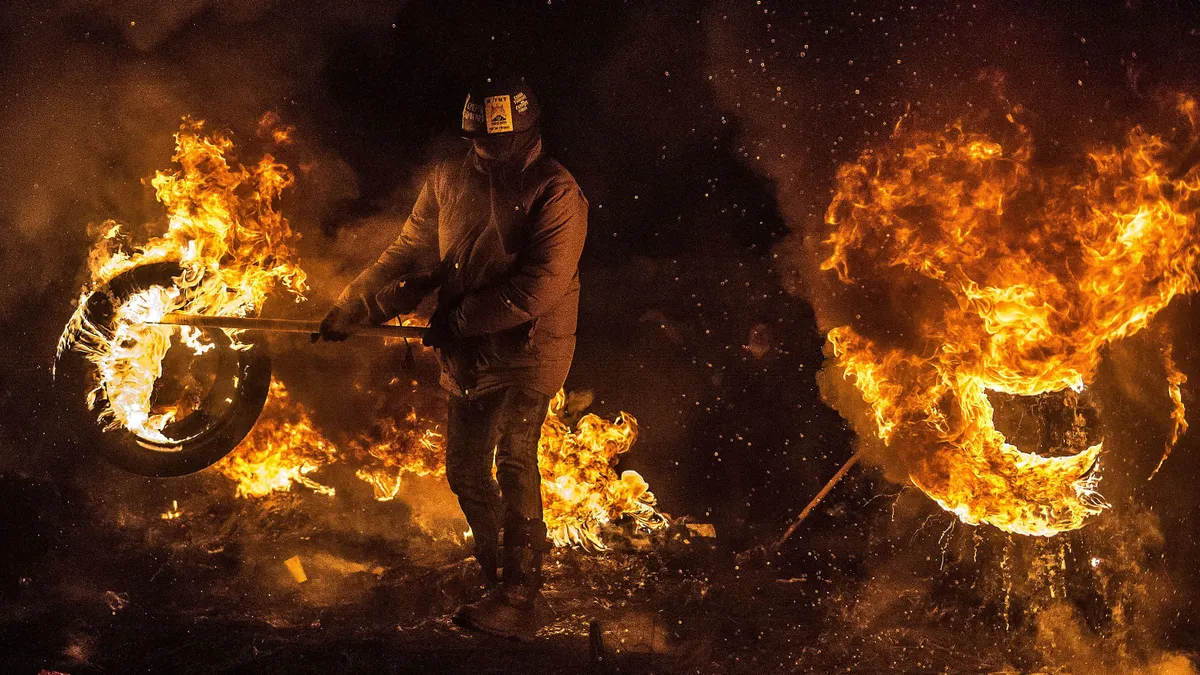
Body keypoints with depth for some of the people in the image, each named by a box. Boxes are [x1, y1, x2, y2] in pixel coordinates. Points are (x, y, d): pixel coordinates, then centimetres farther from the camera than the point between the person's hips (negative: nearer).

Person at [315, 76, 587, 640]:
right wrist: (353, 304, 0)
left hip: (528, 350, -6)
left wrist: (459, 319, -16)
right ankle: (493, 567, 35)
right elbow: (412, 254, 9)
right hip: (468, 356, 6)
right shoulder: (448, 181, 6)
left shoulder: (555, 192, -13)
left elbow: (538, 288, -19)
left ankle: (517, 602, -10)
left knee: (513, 462, -15)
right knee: (465, 471, 13)